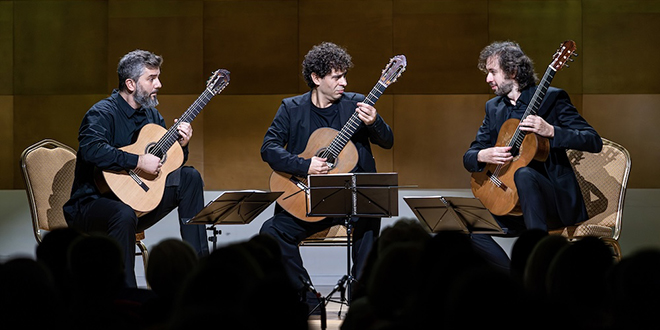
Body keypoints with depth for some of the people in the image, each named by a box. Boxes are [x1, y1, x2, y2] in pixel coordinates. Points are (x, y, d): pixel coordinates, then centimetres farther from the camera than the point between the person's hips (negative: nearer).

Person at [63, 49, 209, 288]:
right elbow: (91, 149, -36)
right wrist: (138, 162, -34)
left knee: (189, 178, -2)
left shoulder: (151, 115, 11)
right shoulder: (103, 114, -15)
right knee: (124, 215, -40)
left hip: (136, 200, 8)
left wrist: (181, 144, -4)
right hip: (93, 204, -8)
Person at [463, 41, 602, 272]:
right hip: (512, 204, 6)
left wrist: (550, 131, -26)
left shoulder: (552, 98, -3)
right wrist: (483, 156, -12)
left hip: (557, 201, -6)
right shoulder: (493, 108, 14)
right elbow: (468, 157, 13)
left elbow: (594, 142, -12)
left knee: (524, 174, -37)